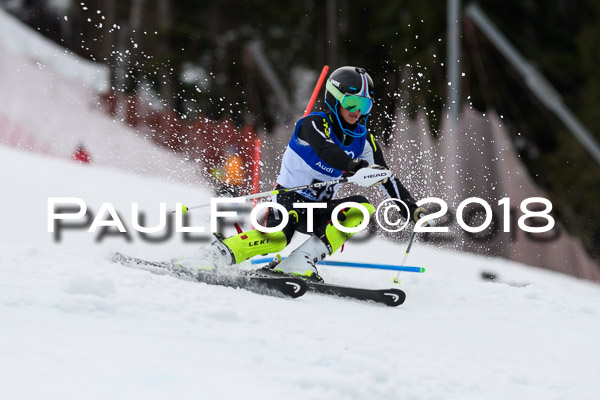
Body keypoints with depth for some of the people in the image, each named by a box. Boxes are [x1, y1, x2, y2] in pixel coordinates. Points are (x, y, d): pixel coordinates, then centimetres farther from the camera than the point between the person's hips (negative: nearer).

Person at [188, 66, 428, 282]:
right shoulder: (315, 124, -13)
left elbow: (387, 179, 7)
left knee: (362, 208, -21)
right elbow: (327, 151, -34)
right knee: (278, 238, -37)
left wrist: (412, 209, -6)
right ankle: (222, 253, -15)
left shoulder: (363, 139, 5)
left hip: (319, 211, 7)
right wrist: (358, 168, -50)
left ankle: (302, 260, -25)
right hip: (289, 198, -7)